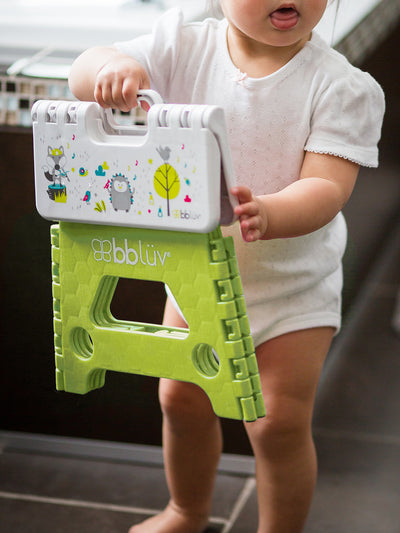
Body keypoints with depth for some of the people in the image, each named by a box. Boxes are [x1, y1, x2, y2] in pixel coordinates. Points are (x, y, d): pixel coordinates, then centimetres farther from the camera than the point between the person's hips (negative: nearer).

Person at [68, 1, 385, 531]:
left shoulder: (340, 86, -20)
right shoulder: (185, 47, -12)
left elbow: (327, 187, -28)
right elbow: (84, 77, -17)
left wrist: (269, 215, -49)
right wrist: (110, 65, -42)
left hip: (293, 285, -3)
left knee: (279, 422, -4)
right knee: (181, 401, 16)